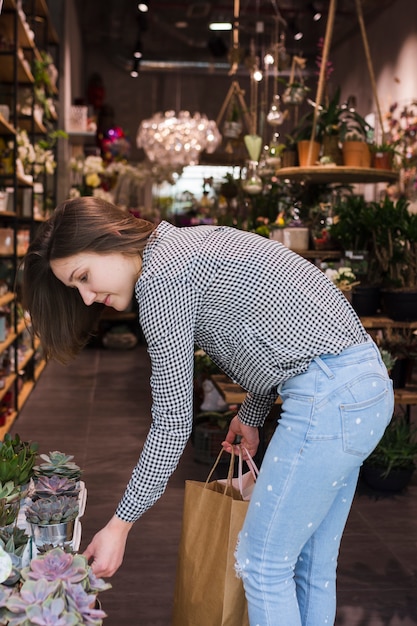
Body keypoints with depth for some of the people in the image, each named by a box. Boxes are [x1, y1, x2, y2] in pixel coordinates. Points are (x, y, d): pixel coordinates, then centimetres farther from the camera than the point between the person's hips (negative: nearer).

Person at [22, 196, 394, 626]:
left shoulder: (160, 276, -14)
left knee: (262, 565, 3)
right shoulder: (187, 244, 15)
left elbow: (173, 422, -13)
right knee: (311, 562, 18)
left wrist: (120, 525, -5)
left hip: (330, 396, -10)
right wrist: (252, 413, 24)